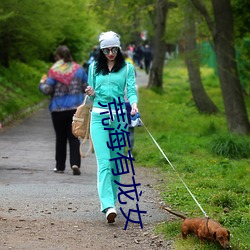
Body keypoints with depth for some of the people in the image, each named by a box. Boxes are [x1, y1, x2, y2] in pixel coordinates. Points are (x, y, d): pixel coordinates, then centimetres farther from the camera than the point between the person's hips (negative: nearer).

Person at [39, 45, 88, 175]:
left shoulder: (54, 71, -9)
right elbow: (87, 87, 6)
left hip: (58, 109, -2)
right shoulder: (78, 69, 2)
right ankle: (75, 163, -14)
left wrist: (42, 83, 9)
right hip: (76, 108, 2)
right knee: (74, 137, 4)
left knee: (60, 138, 10)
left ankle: (60, 166, 16)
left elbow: (47, 90, -12)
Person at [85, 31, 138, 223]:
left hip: (119, 117, 0)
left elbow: (131, 90, -3)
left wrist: (134, 104, -24)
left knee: (117, 161, 4)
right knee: (104, 162, -12)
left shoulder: (127, 68, 7)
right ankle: (108, 206, -22)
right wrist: (91, 94, -6)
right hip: (99, 117, 0)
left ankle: (112, 201, 16)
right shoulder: (94, 68, 12)